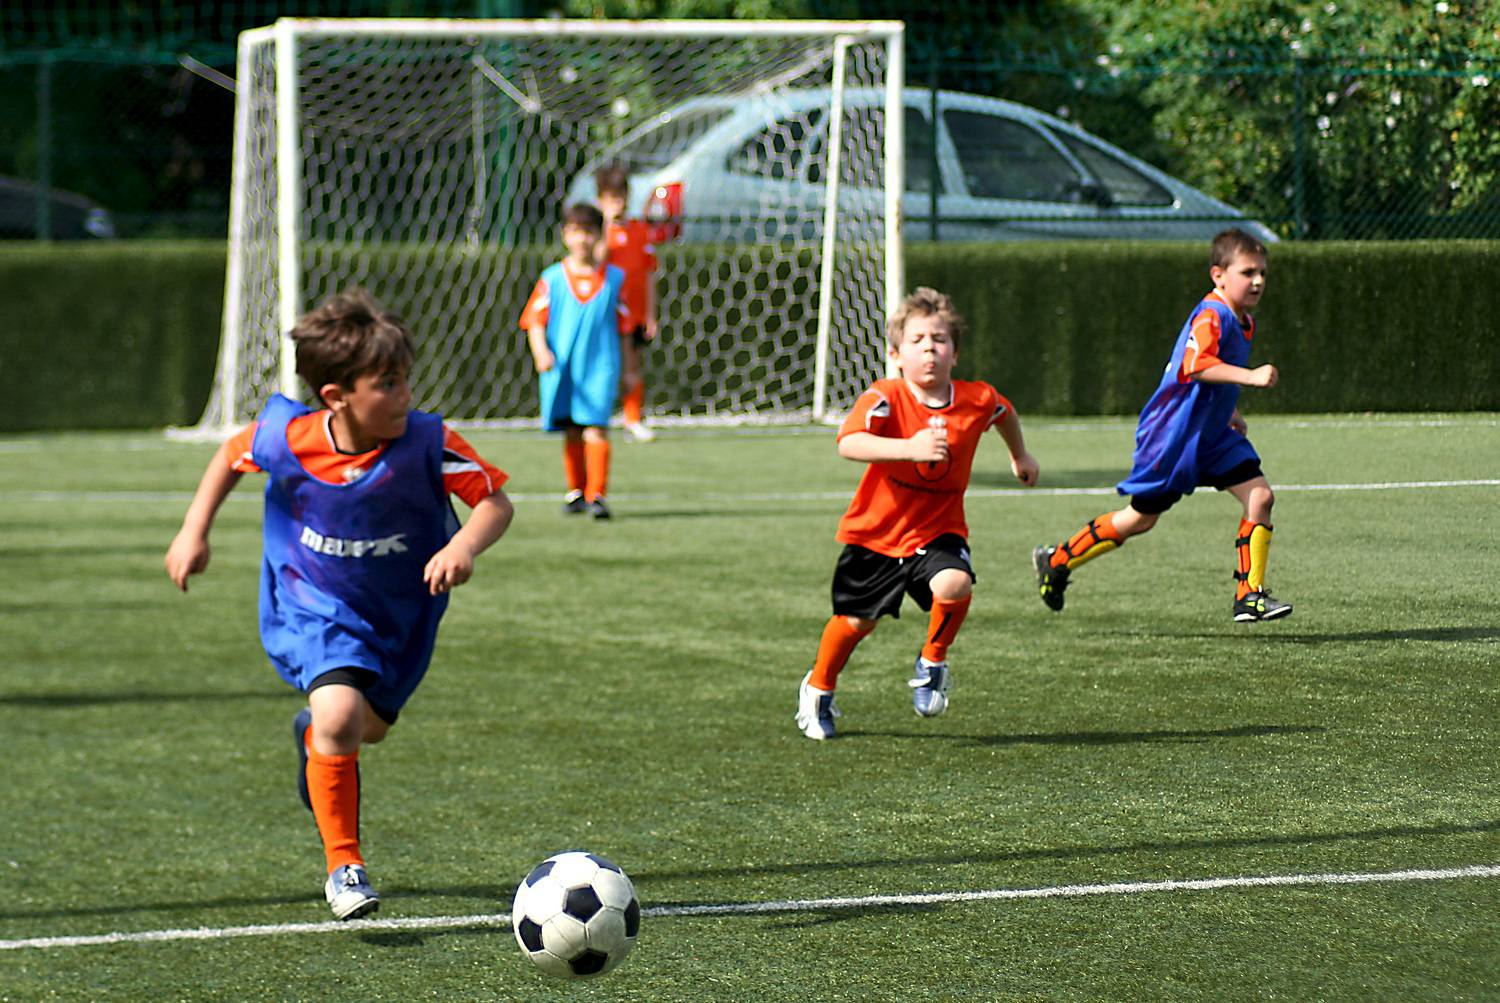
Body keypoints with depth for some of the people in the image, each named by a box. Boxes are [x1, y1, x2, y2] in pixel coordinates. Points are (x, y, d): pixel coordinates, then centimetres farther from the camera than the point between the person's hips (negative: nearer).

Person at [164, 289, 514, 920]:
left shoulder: (427, 443, -27)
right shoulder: (285, 436, -22)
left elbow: (495, 501, -21)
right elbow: (231, 456, 0)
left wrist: (464, 546, -40)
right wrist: (194, 532, -2)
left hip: (402, 609, 2)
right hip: (314, 607, -2)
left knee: (371, 726, 22)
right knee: (340, 714, -26)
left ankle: (315, 731, 63)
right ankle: (343, 866, -8)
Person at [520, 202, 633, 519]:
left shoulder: (614, 278, 6)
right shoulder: (552, 279, 4)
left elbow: (622, 328, 11)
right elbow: (535, 321, 1)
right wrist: (541, 352, -18)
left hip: (600, 366, -1)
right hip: (561, 368, 1)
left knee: (596, 429, -14)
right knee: (572, 433, 9)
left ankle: (596, 494, -16)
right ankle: (575, 491, 24)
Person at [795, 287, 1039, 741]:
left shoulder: (977, 400, -10)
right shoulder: (885, 397, -23)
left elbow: (1004, 413, 17)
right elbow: (848, 444, -42)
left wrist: (1019, 456, 31)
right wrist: (909, 448, -54)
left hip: (938, 529, 1)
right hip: (876, 532, -1)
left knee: (954, 585, -29)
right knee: (855, 621, 11)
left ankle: (933, 663, 1)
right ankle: (818, 689, 41)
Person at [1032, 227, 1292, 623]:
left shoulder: (1242, 321, 11)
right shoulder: (1212, 316, -21)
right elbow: (1195, 365, -38)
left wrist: (1228, 411, 27)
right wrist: (1250, 377, -44)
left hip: (1212, 434, 9)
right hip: (1173, 435, -9)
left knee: (1260, 495, -7)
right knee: (1140, 518, 2)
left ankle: (1250, 595, -4)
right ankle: (1056, 562, 20)